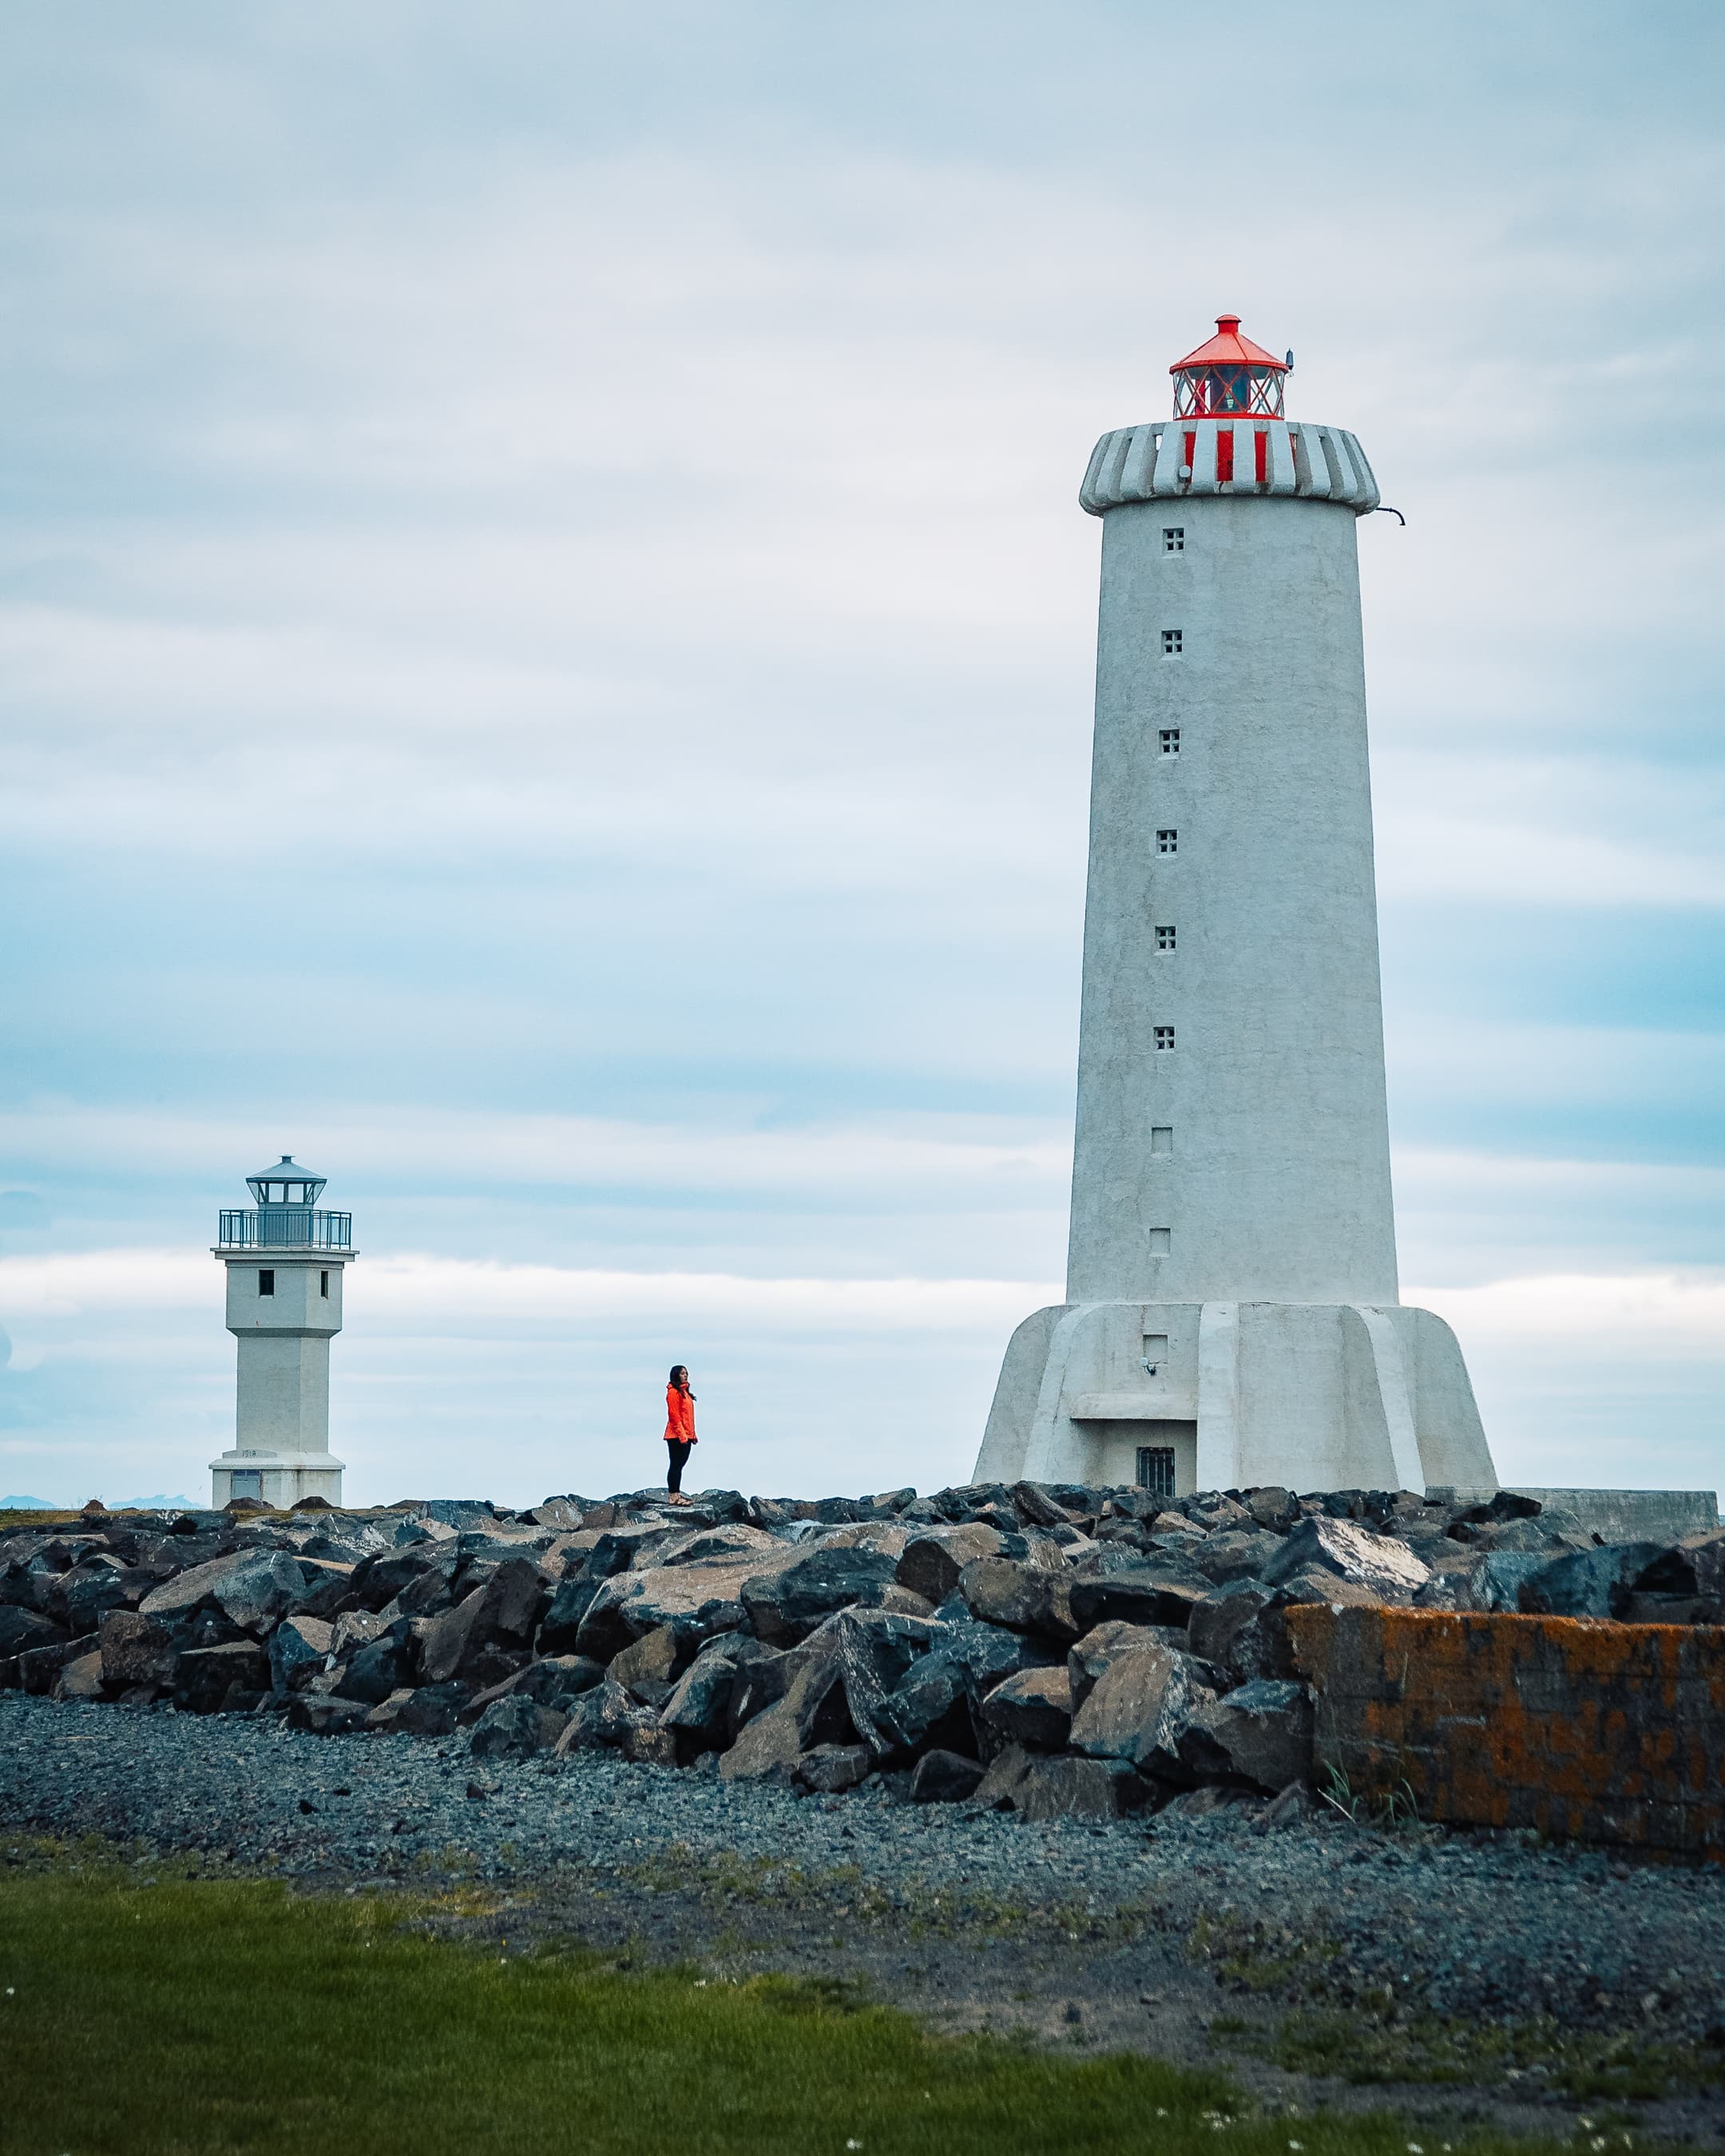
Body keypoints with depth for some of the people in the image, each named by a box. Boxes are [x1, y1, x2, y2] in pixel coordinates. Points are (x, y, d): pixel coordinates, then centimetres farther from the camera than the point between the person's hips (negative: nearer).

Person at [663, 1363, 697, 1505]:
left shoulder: (684, 1392, 18)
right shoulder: (673, 1392, -11)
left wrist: (692, 1435, 18)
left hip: (686, 1436, 9)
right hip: (676, 1435, -9)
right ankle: (674, 1496, -8)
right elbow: (674, 1415, -16)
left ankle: (677, 1494, 16)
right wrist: (682, 1435, -20)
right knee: (676, 1465, -8)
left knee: (680, 1465, 12)